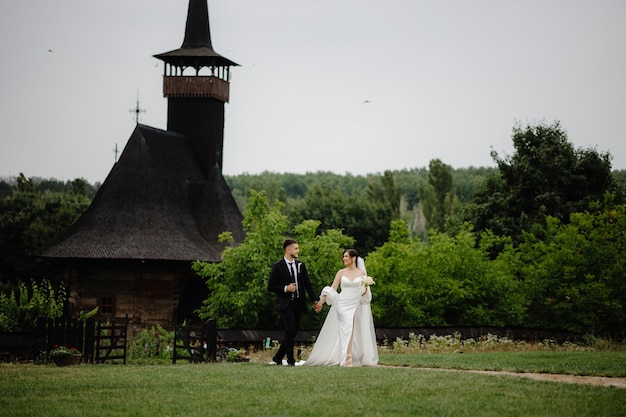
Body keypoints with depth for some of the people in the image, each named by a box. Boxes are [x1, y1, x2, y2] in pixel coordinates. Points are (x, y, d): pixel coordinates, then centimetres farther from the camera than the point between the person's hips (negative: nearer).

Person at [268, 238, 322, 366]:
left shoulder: (300, 265, 11)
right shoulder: (277, 266, -3)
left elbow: (308, 284, 11)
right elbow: (270, 287, -3)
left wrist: (316, 300, 1)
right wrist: (285, 288, -17)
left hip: (298, 304, 5)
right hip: (285, 304, -5)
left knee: (293, 332, 6)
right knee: (290, 330, -14)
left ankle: (278, 358, 19)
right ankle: (290, 360, -3)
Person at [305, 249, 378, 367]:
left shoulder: (362, 273, 7)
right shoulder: (341, 272, 6)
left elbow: (366, 291, 8)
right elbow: (332, 289, 7)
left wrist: (365, 289, -15)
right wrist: (320, 302, 2)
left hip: (356, 305, 1)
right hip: (343, 304, -1)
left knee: (352, 331, -2)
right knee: (347, 329, -15)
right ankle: (347, 360, -21)